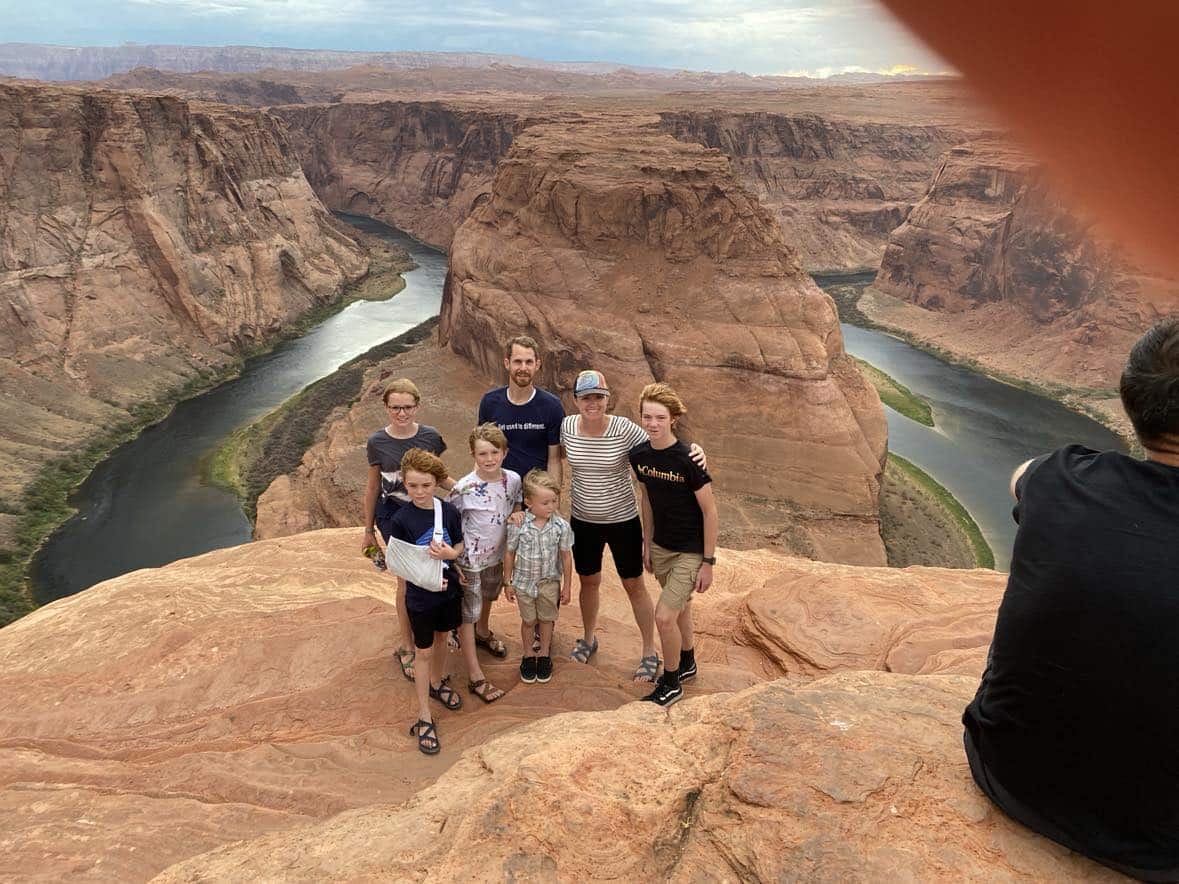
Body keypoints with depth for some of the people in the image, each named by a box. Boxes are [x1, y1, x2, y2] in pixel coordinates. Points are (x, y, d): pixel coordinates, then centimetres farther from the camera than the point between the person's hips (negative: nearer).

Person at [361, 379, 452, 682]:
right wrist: (369, 530, 7)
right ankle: (406, 648, 19)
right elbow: (372, 487, 0)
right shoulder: (377, 442, -11)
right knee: (407, 581, 3)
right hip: (393, 516, -2)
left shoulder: (430, 436, -8)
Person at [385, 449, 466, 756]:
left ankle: (437, 682, 51)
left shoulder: (449, 512, -9)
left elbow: (460, 547, 2)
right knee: (424, 652, 7)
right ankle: (424, 717, 18)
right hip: (420, 595, -4)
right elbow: (398, 563, -12)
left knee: (442, 638, 24)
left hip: (449, 589, 4)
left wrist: (448, 553, -19)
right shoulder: (401, 520, -19)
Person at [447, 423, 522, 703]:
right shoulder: (465, 488, -26)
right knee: (468, 612, 4)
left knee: (487, 597, 31)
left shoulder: (513, 480, -11)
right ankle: (475, 677, 11)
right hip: (470, 558, -6)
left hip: (497, 554, 6)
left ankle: (483, 633, 60)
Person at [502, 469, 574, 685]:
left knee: (546, 619, 17)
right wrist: (507, 582, 0)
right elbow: (509, 554, -6)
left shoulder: (561, 526, -17)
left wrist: (567, 586, 1)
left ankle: (544, 655, 38)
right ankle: (527, 657, 37)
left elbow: (566, 556, -5)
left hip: (550, 581, 1)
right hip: (524, 581, -1)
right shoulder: (517, 525, -19)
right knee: (528, 620, 16)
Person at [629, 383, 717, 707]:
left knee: (664, 616, -9)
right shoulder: (639, 455, -7)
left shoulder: (688, 459, -24)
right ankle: (687, 664, 46)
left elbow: (709, 511, -17)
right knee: (680, 608, 23)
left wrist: (708, 562, -14)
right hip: (661, 547, 6)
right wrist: (647, 544, 13)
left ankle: (671, 684, 14)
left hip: (691, 551, -6)